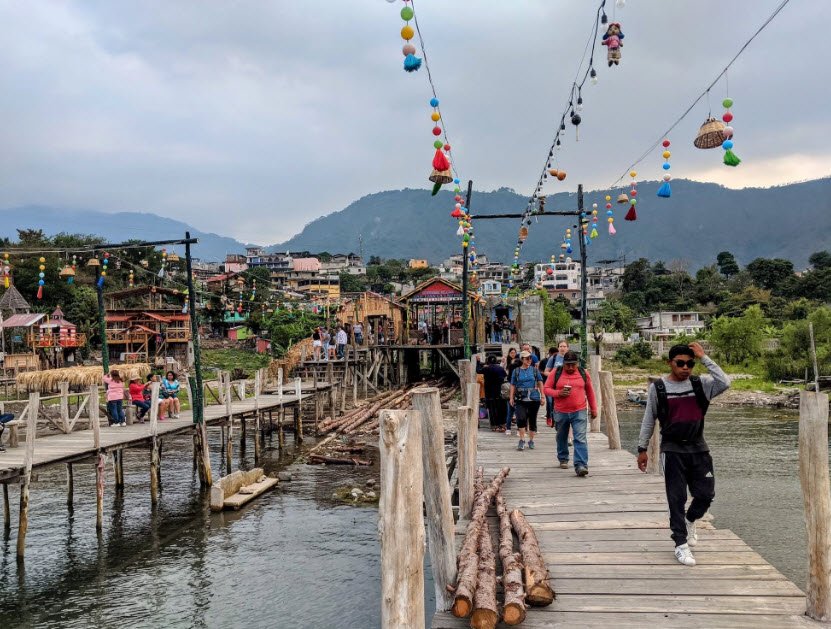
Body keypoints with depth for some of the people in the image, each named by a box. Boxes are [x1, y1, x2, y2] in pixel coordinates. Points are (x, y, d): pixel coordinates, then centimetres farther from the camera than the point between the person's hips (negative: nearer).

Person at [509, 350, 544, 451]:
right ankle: (522, 440, -3)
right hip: (521, 399, -1)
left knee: (532, 420, 7)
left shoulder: (534, 370, 6)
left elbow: (540, 382, 9)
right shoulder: (516, 371, 5)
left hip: (534, 399, 1)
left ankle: (531, 440, 22)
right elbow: (513, 385, 7)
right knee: (521, 418, -17)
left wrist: (542, 395, 4)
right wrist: (511, 397, 1)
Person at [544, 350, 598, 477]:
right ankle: (563, 459, 38)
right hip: (561, 413, 1)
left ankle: (581, 465, -18)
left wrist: (593, 408, 17)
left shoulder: (583, 373, 3)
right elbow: (546, 389, 1)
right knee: (562, 437, 17)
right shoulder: (556, 373, -1)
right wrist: (559, 393, -17)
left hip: (579, 412, -1)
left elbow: (590, 392, 14)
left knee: (580, 439, -13)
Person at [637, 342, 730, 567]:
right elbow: (649, 419, 4)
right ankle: (681, 544, 11)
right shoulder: (658, 387, -3)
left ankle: (690, 520, 35)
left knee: (706, 494, 4)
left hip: (698, 448, 2)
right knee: (676, 498, 1)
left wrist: (704, 358, -16)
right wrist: (642, 448, 4)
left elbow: (725, 383, -18)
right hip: (672, 450, -2)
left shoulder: (700, 384, 1)